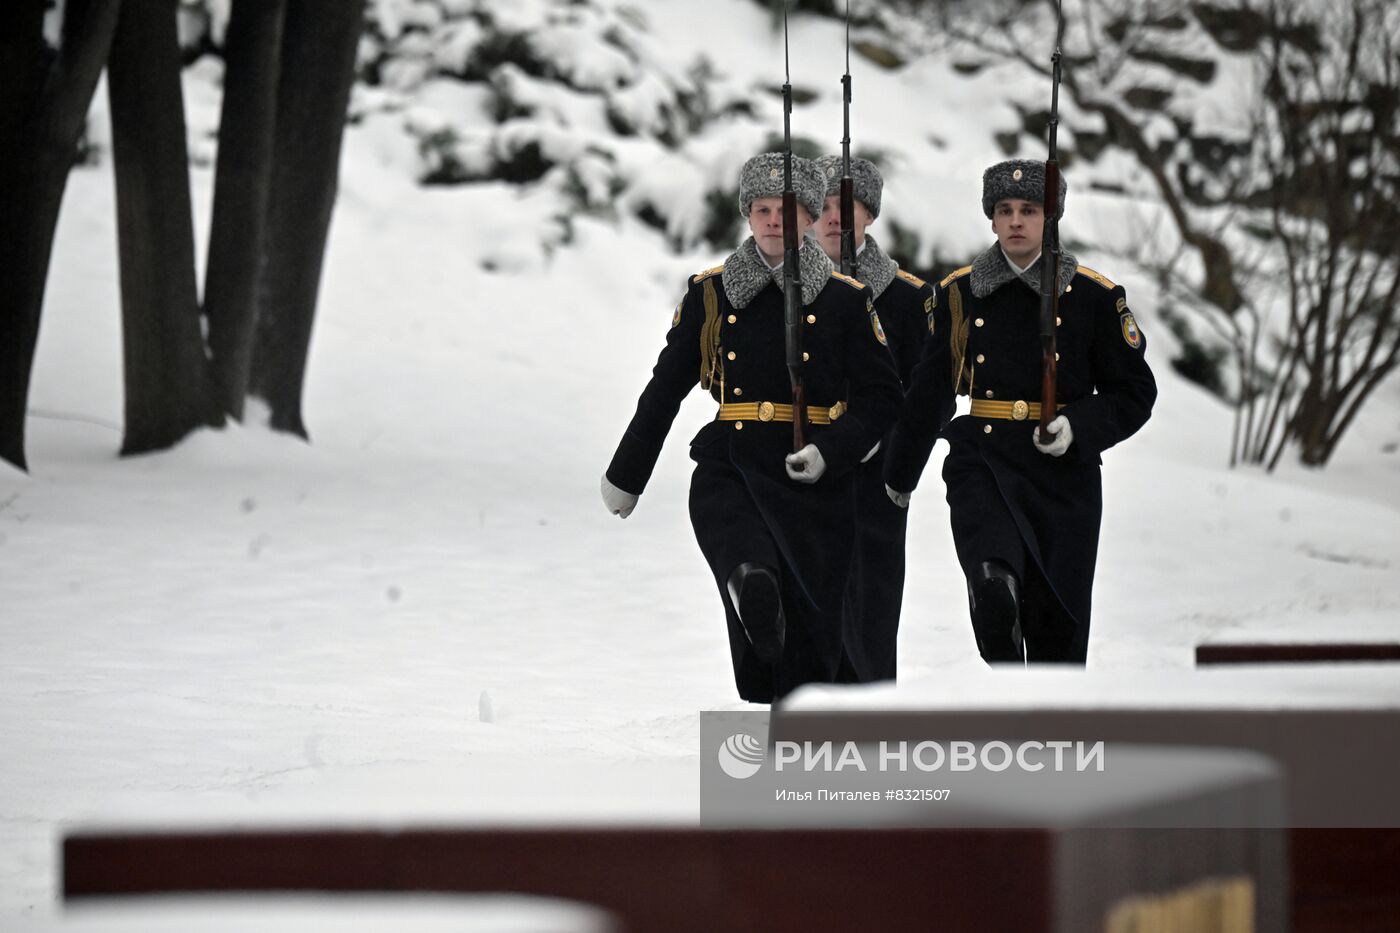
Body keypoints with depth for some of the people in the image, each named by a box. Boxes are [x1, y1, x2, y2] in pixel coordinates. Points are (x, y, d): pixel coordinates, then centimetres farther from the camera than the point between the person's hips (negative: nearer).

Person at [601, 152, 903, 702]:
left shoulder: (845, 300, 7)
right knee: (748, 567, -34)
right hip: (729, 466, 0)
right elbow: (665, 389, 18)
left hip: (812, 477, 0)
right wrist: (626, 475, 22)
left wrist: (831, 450, -13)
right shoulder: (710, 294, 11)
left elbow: (881, 397, 4)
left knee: (814, 629, -2)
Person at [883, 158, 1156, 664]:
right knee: (993, 586, -29)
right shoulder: (959, 293, 6)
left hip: (1062, 471, 0)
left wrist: (1079, 428, -12)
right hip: (982, 464, 0)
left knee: (1056, 622, 5)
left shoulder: (1094, 296, 2)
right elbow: (930, 391, 16)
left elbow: (1135, 392, 6)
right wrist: (901, 472, 23)